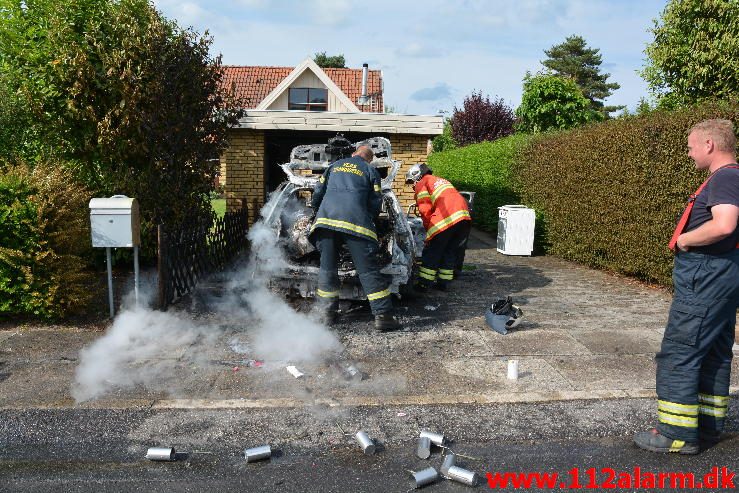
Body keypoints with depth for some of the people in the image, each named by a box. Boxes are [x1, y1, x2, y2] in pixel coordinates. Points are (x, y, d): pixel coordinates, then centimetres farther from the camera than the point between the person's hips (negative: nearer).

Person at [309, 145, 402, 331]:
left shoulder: (334, 166, 26)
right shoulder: (370, 171, 17)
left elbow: (317, 193, 23)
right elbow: (375, 204, 11)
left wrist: (319, 213, 39)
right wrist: (369, 219, 29)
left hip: (325, 218, 3)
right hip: (356, 222, -3)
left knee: (327, 267, 13)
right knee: (368, 270, -2)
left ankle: (329, 312, 16)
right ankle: (383, 315, -3)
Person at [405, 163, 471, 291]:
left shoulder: (421, 184, 10)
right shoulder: (441, 180, 34)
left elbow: (425, 210, -1)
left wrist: (428, 228, 12)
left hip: (446, 218, -7)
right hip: (465, 217, 7)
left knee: (431, 252, 3)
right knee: (451, 252, 16)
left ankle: (423, 284, 6)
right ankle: (443, 283, 22)